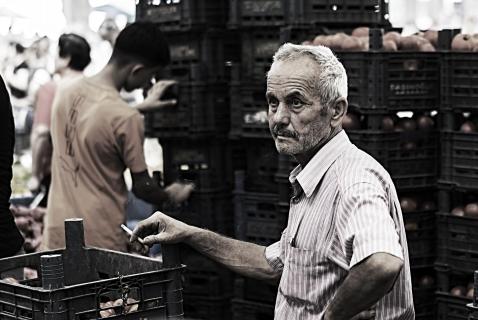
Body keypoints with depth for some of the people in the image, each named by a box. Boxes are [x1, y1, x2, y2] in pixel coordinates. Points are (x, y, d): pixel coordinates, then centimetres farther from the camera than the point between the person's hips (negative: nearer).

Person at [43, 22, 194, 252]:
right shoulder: (126, 119, -19)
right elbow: (142, 187, -8)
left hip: (57, 233, 7)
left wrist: (141, 107, 29)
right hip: (100, 238, -7)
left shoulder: (66, 93, 2)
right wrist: (170, 196, 12)